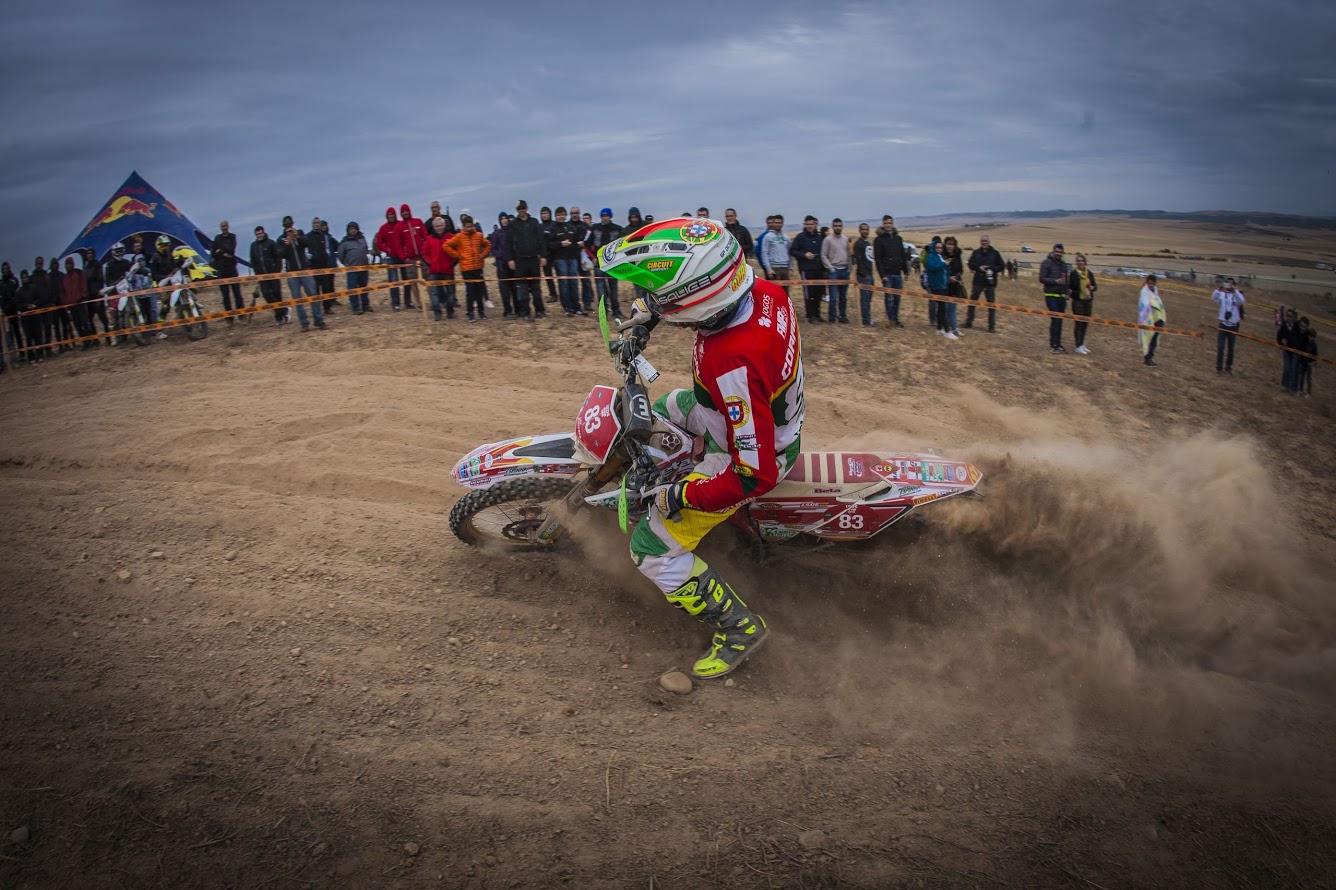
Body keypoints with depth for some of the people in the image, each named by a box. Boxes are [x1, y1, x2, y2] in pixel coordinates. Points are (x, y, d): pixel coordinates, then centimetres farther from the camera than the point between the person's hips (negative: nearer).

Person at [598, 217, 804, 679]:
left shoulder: (734, 365, -45)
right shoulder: (763, 291, -19)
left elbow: (756, 474, -39)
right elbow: (714, 290, 9)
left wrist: (680, 496, -27)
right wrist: (652, 312, 7)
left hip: (747, 454, -9)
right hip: (773, 415, 9)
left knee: (653, 547, -4)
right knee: (663, 409, 31)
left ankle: (739, 628, 9)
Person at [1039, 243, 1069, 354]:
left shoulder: (1063, 264, 16)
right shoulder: (1047, 263, -5)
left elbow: (1066, 280, 23)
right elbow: (1042, 278, -11)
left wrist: (1066, 292, 10)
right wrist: (1056, 281, -22)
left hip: (1062, 296, 6)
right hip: (1051, 296, -6)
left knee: (1059, 321, 7)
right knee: (1055, 320, -11)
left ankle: (1058, 344, 13)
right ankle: (1053, 345, -7)